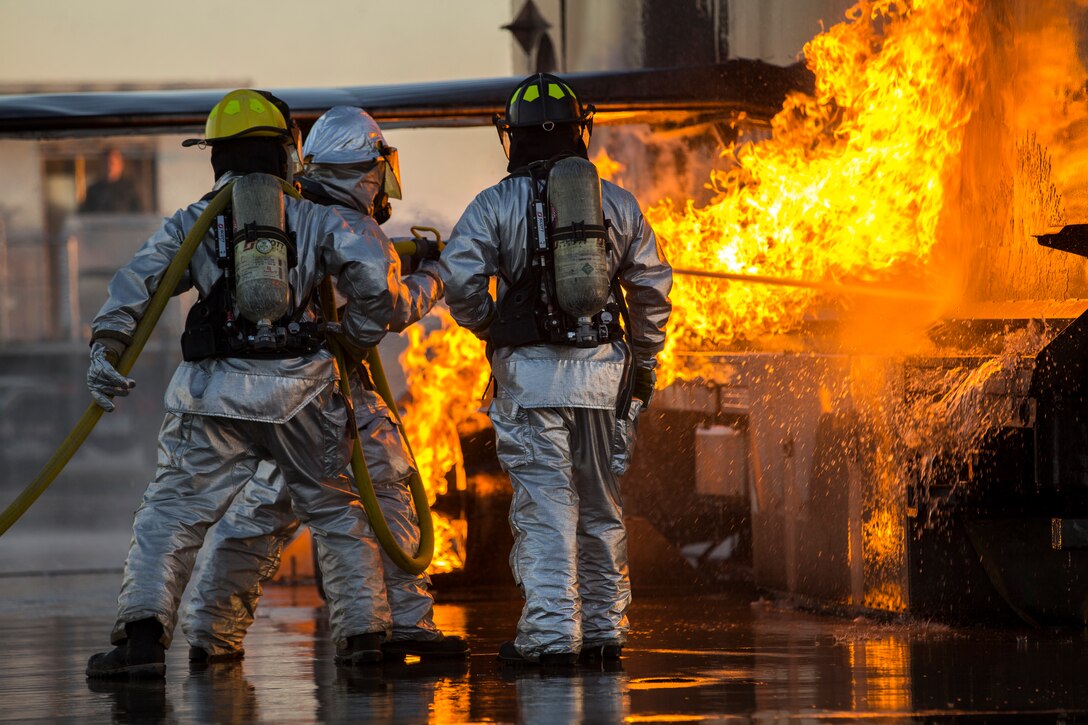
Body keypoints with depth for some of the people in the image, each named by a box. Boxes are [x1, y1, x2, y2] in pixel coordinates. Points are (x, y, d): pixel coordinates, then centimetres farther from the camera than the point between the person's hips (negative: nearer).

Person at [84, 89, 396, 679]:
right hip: (302, 389, 1)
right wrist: (358, 341, 13)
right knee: (338, 511, 17)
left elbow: (137, 282, -4)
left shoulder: (192, 224, 9)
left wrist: (106, 348, -10)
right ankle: (363, 634, 17)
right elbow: (372, 277, -2)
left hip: (217, 393, -1)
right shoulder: (315, 218, 7)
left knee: (171, 513, 1)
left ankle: (143, 635, -14)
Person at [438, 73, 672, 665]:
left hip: (530, 372, -3)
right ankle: (604, 629, 18)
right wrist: (645, 363, 18)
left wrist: (490, 329, 6)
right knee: (601, 504, 13)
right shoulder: (618, 202, 7)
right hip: (602, 369, 3)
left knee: (543, 504, -3)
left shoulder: (495, 205, -3)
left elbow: (459, 281, -13)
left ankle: (550, 632, -8)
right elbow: (652, 288, 8)